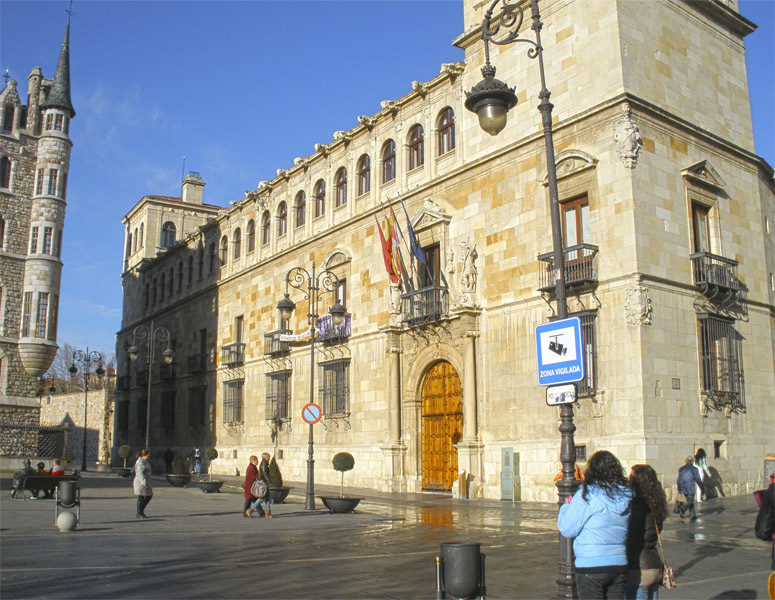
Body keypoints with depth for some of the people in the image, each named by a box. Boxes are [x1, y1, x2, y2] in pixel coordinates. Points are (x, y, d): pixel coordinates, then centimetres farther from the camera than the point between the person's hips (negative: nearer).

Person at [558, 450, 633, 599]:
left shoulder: (588, 495, -14)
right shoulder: (625, 496, 3)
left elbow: (567, 529, -11)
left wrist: (566, 507, 9)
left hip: (592, 566, -5)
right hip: (619, 564, 6)